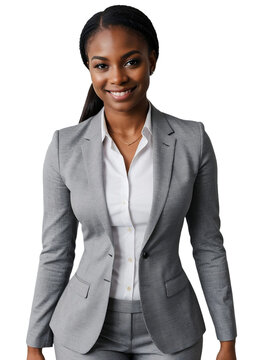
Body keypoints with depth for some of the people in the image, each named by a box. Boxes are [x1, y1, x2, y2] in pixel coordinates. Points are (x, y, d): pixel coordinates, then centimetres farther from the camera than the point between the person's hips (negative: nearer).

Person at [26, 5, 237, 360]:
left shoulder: (192, 141, -9)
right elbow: (56, 252, -1)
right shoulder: (65, 147, -8)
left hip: (168, 325, 0)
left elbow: (208, 244, -2)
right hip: (87, 329, 0)